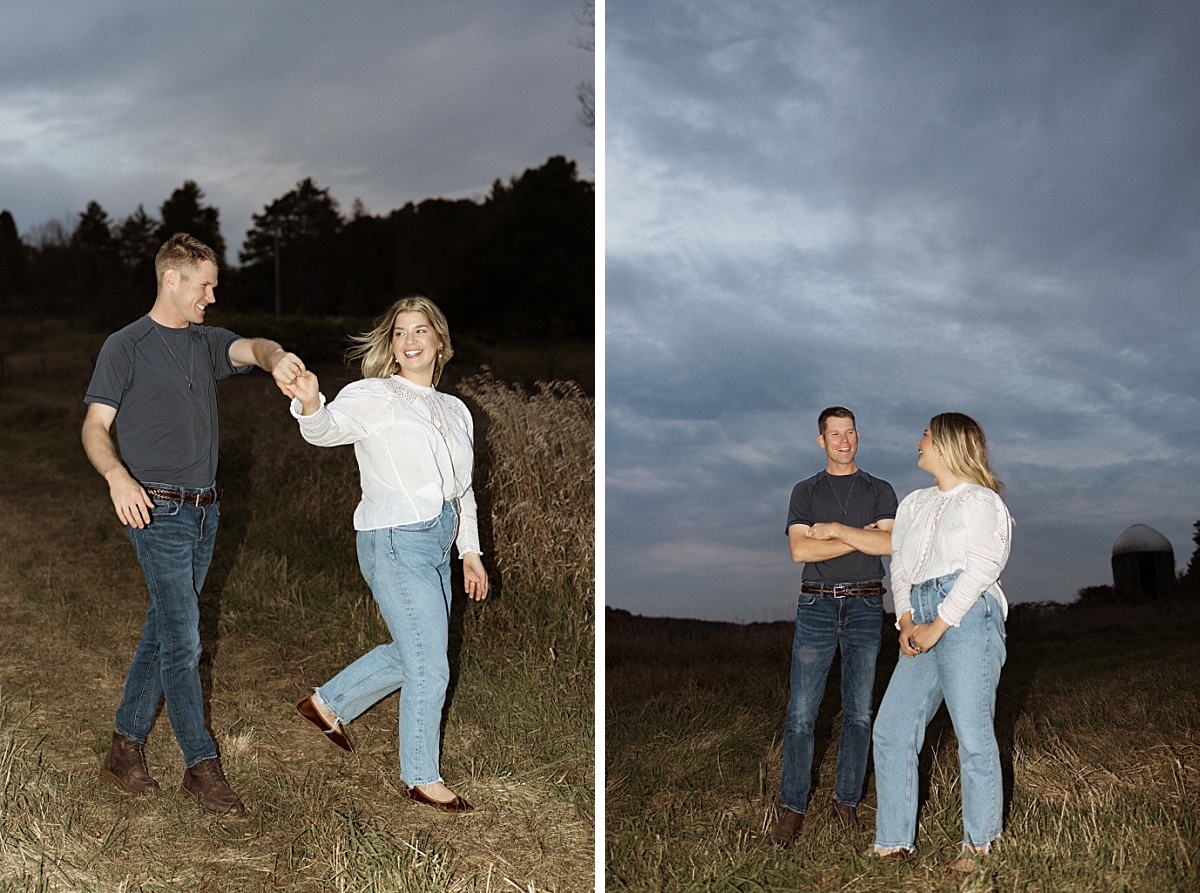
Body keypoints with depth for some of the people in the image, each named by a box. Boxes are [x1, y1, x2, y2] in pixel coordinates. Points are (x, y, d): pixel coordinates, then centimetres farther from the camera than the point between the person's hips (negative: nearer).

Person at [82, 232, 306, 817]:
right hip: (158, 511, -7)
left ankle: (125, 749, 22)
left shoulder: (205, 343, 12)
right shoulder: (126, 347, -4)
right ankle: (202, 766, 2)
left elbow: (249, 348, -8)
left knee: (163, 633, 12)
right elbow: (95, 426, -7)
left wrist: (275, 358, -34)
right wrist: (117, 477, -29)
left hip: (203, 511, 7)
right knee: (183, 642, -7)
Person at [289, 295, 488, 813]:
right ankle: (421, 777, 14)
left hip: (437, 544, 8)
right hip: (396, 542, -8)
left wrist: (470, 551, 18)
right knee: (430, 667, -3)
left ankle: (327, 703, 39)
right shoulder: (375, 397, -7)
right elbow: (329, 427, -26)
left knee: (410, 653, 19)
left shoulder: (455, 411, 14)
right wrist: (310, 404, -47)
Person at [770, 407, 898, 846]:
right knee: (801, 711, -4)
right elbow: (800, 549, -6)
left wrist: (836, 530, -10)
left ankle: (847, 799, 16)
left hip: (865, 606, 1)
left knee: (859, 711, 4)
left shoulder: (880, 490, 9)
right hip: (817, 604, 0)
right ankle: (793, 807, 3)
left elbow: (889, 543, -7)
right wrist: (862, 537, -7)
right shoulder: (805, 491, 9)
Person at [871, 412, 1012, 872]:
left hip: (968, 618, -7)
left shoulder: (983, 502, 4)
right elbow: (900, 564, 18)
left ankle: (979, 842, 9)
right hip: (923, 627, 7)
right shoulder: (915, 503, 25)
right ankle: (893, 842, 8)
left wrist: (936, 627, -13)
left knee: (973, 735, -5)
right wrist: (906, 622, 1)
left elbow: (980, 569, -8)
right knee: (891, 730, 1)